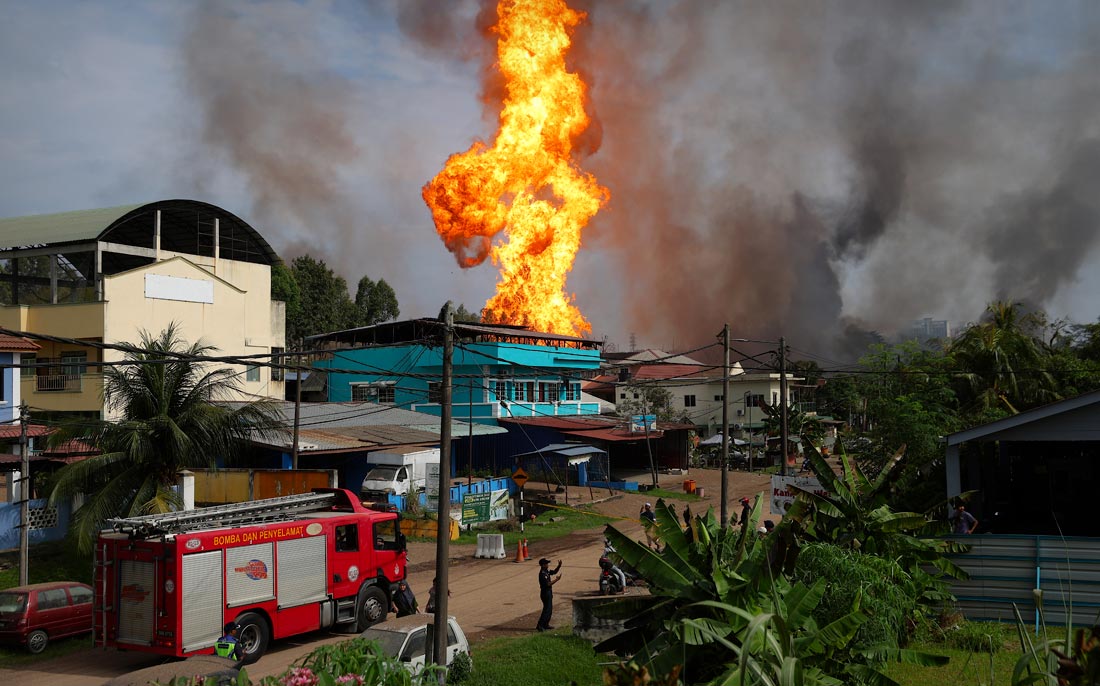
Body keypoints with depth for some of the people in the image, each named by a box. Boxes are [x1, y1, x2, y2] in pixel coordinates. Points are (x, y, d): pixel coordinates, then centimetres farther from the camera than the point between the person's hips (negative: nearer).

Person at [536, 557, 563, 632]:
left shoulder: (547, 571, 9)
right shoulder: (542, 574, -21)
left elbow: (554, 572, 23)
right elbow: (547, 584, -26)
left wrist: (559, 565, 9)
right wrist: (556, 580, -24)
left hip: (549, 593, 10)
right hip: (545, 593, -10)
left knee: (550, 609, 16)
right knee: (547, 610, -10)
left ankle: (545, 625, 22)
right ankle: (540, 625, -10)